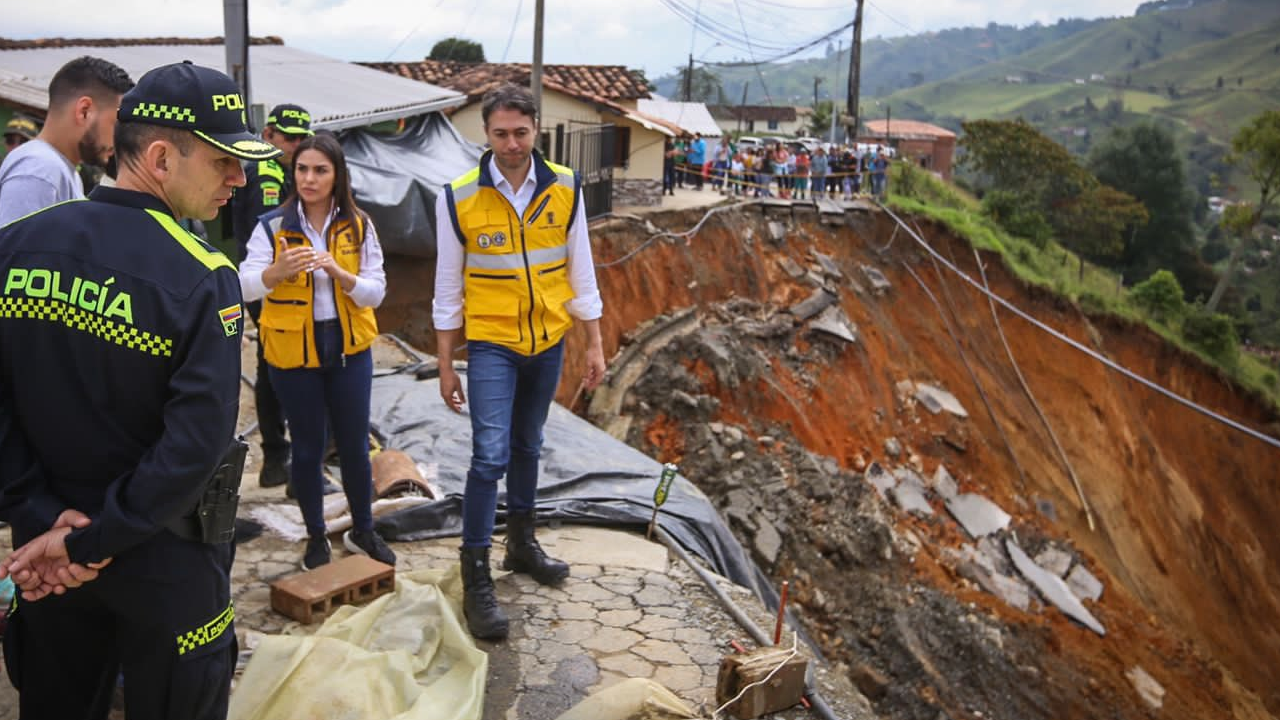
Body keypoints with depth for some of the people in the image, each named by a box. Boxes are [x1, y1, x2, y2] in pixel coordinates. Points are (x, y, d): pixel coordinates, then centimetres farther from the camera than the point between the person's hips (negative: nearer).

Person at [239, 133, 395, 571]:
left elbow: (376, 292, -6)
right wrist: (278, 270, -34)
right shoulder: (273, 225, -5)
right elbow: (245, 286, -14)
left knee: (354, 443, 9)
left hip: (348, 350, 1)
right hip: (292, 353, -1)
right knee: (308, 447, 9)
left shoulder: (359, 226, 0)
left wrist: (339, 272, -25)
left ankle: (362, 531, 28)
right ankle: (316, 538, 26)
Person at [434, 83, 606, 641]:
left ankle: (522, 543, 36)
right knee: (491, 455, -9)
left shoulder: (565, 189, -4)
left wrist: (594, 344, 3)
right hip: (491, 345, -3)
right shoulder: (459, 197, -10)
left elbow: (580, 270, 3)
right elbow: (448, 288, -4)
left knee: (528, 447, 18)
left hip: (548, 343, 3)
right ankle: (475, 577, 1)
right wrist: (446, 366, -2)